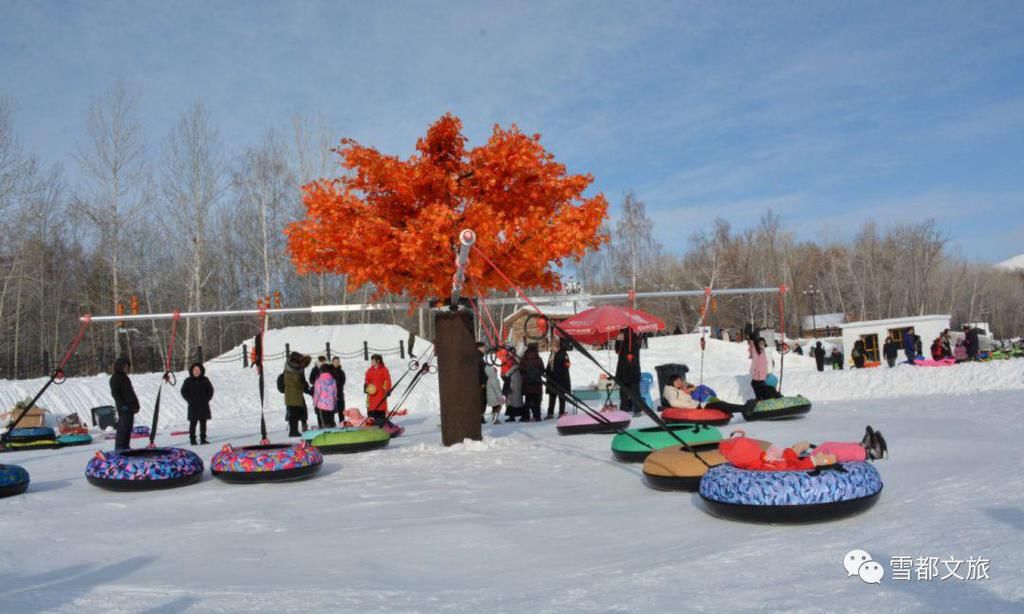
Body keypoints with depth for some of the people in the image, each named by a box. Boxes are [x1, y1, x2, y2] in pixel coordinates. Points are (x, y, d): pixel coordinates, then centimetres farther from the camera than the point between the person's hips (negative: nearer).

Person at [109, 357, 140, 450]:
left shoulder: (124, 377, 20)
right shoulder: (115, 378, -7)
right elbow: (114, 393, -15)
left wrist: (135, 404, 19)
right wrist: (122, 405, -22)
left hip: (130, 407, 9)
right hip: (124, 408, -9)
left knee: (128, 428, 12)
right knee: (123, 428, -12)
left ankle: (125, 447, 18)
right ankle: (120, 448, -10)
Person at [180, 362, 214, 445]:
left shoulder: (205, 380, 5)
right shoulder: (188, 380, 1)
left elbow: (210, 390, 11)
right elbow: (183, 391, 5)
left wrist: (207, 399, 0)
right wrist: (190, 400, -5)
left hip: (204, 405, 2)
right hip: (193, 406, -2)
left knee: (203, 422, 5)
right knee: (193, 423, -3)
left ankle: (203, 439, 10)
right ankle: (192, 439, 3)